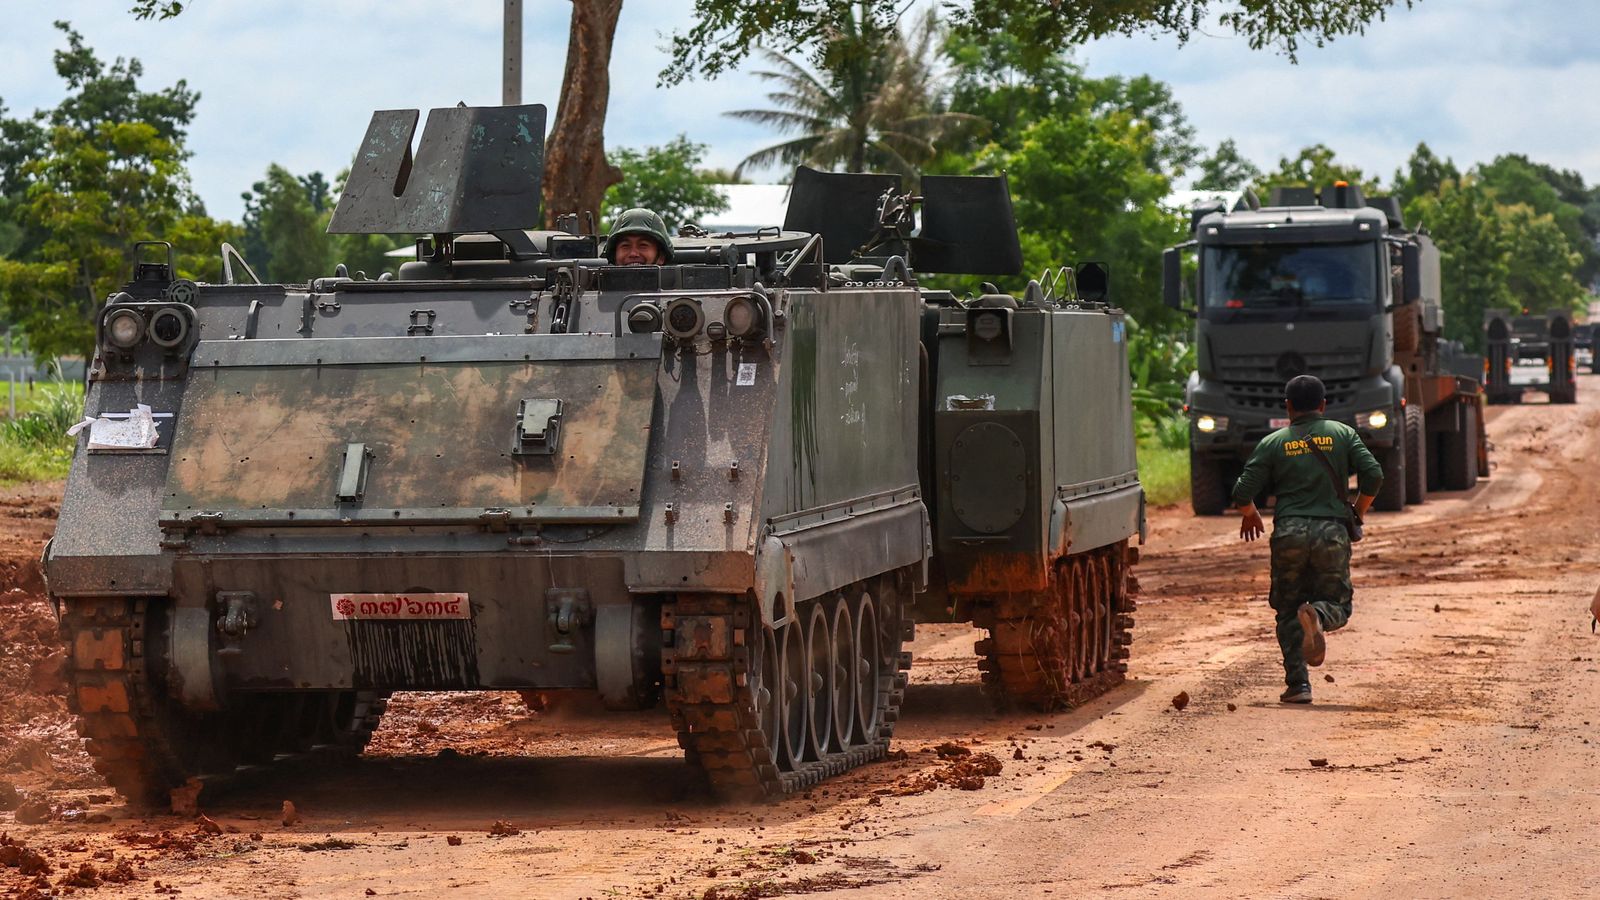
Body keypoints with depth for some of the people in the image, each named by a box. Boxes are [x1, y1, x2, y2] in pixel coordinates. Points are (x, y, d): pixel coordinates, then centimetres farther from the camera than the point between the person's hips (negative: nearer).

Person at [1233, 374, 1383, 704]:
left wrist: (1251, 514, 24)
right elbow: (1373, 475, -2)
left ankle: (1297, 683, -2)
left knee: (1288, 611, 11)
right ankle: (1318, 614, -25)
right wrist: (1357, 514, 15)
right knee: (1338, 605, 12)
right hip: (1332, 533, 0)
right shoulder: (1343, 434, 9)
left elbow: (1242, 493, 2)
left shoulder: (1273, 443, 7)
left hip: (1289, 533, 0)